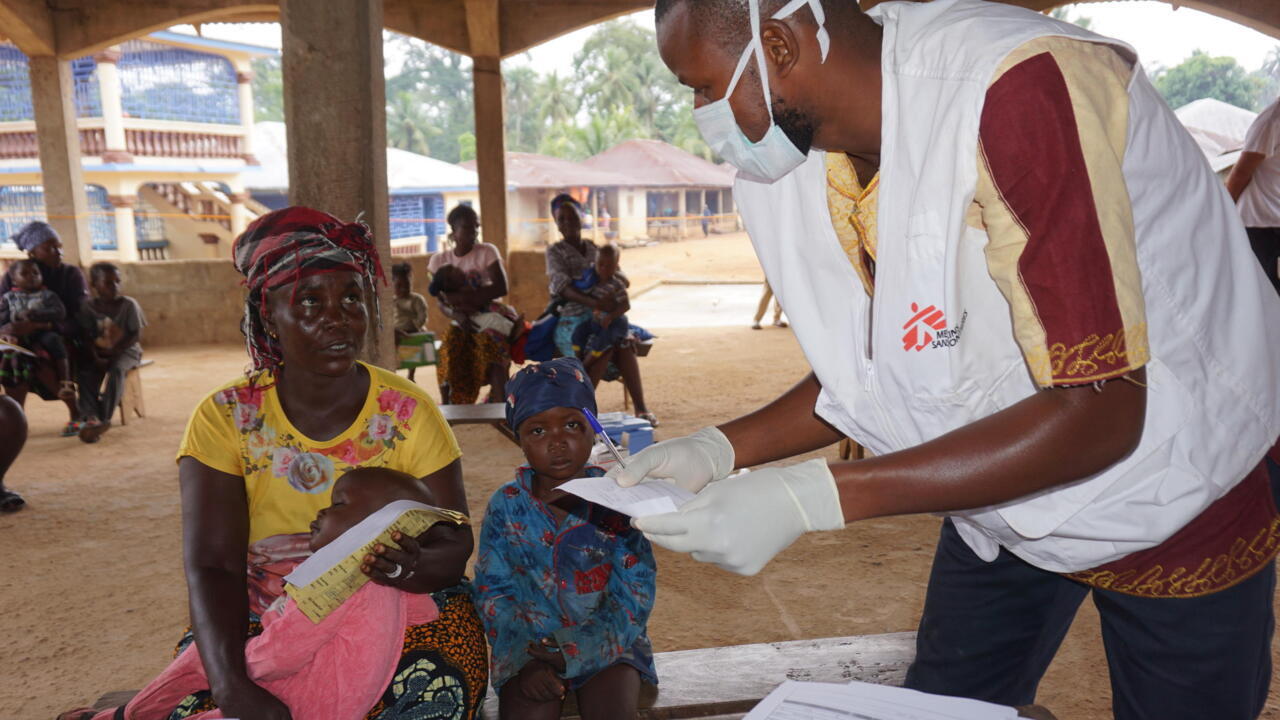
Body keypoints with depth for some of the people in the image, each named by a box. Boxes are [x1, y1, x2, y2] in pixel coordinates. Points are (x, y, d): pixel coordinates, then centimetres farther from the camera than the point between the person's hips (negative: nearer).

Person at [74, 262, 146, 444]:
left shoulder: (128, 304, -6)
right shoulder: (88, 308, 0)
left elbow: (136, 335, -10)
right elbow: (87, 337, -2)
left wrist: (114, 351, -21)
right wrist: (95, 357, -20)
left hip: (126, 351, -3)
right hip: (99, 353, 3)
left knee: (116, 369, -33)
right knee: (84, 371, -25)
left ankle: (104, 418, -30)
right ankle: (89, 417, -35)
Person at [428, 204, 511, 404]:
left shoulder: (486, 251, -2)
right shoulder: (439, 260, 4)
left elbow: (501, 287, -12)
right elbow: (441, 302, 0)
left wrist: (463, 297, -21)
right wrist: (457, 314, -23)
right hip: (459, 322, 2)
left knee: (491, 345, -28)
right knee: (448, 350, -22)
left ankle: (499, 402, -27)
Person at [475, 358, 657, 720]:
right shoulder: (506, 507, -3)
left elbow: (635, 595, -9)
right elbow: (492, 592, -2)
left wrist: (575, 650, -20)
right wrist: (526, 660, -17)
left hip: (606, 639, 0)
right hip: (529, 641, 1)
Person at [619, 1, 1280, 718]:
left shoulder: (1020, 87, -32)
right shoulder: (784, 165, -10)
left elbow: (1097, 413, -33)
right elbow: (866, 375, 1)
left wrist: (808, 497, -36)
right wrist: (717, 450, -13)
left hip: (1179, 502, -5)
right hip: (1001, 503, 6)